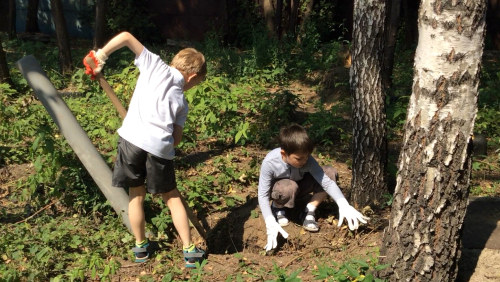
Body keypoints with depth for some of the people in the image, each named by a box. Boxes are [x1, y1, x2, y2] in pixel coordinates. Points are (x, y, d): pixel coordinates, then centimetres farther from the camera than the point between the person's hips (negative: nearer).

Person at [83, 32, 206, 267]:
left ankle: (141, 247, 31)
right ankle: (189, 250, 20)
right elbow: (176, 139, 11)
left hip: (132, 138, 0)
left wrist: (100, 55, 14)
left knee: (136, 195, 18)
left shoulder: (155, 65, 13)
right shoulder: (181, 102, 15)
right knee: (172, 197, 16)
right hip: (160, 147, 0)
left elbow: (126, 37, 6)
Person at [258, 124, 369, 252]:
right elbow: (263, 195, -32)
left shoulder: (306, 159, -28)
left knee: (331, 172, -20)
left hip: (299, 186, 3)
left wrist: (344, 205, -45)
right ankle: (278, 207, -5)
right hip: (277, 190, -3)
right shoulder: (269, 163, -35)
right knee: (289, 187, -42)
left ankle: (309, 211, -10)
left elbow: (326, 181, -32)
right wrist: (270, 224, -43)